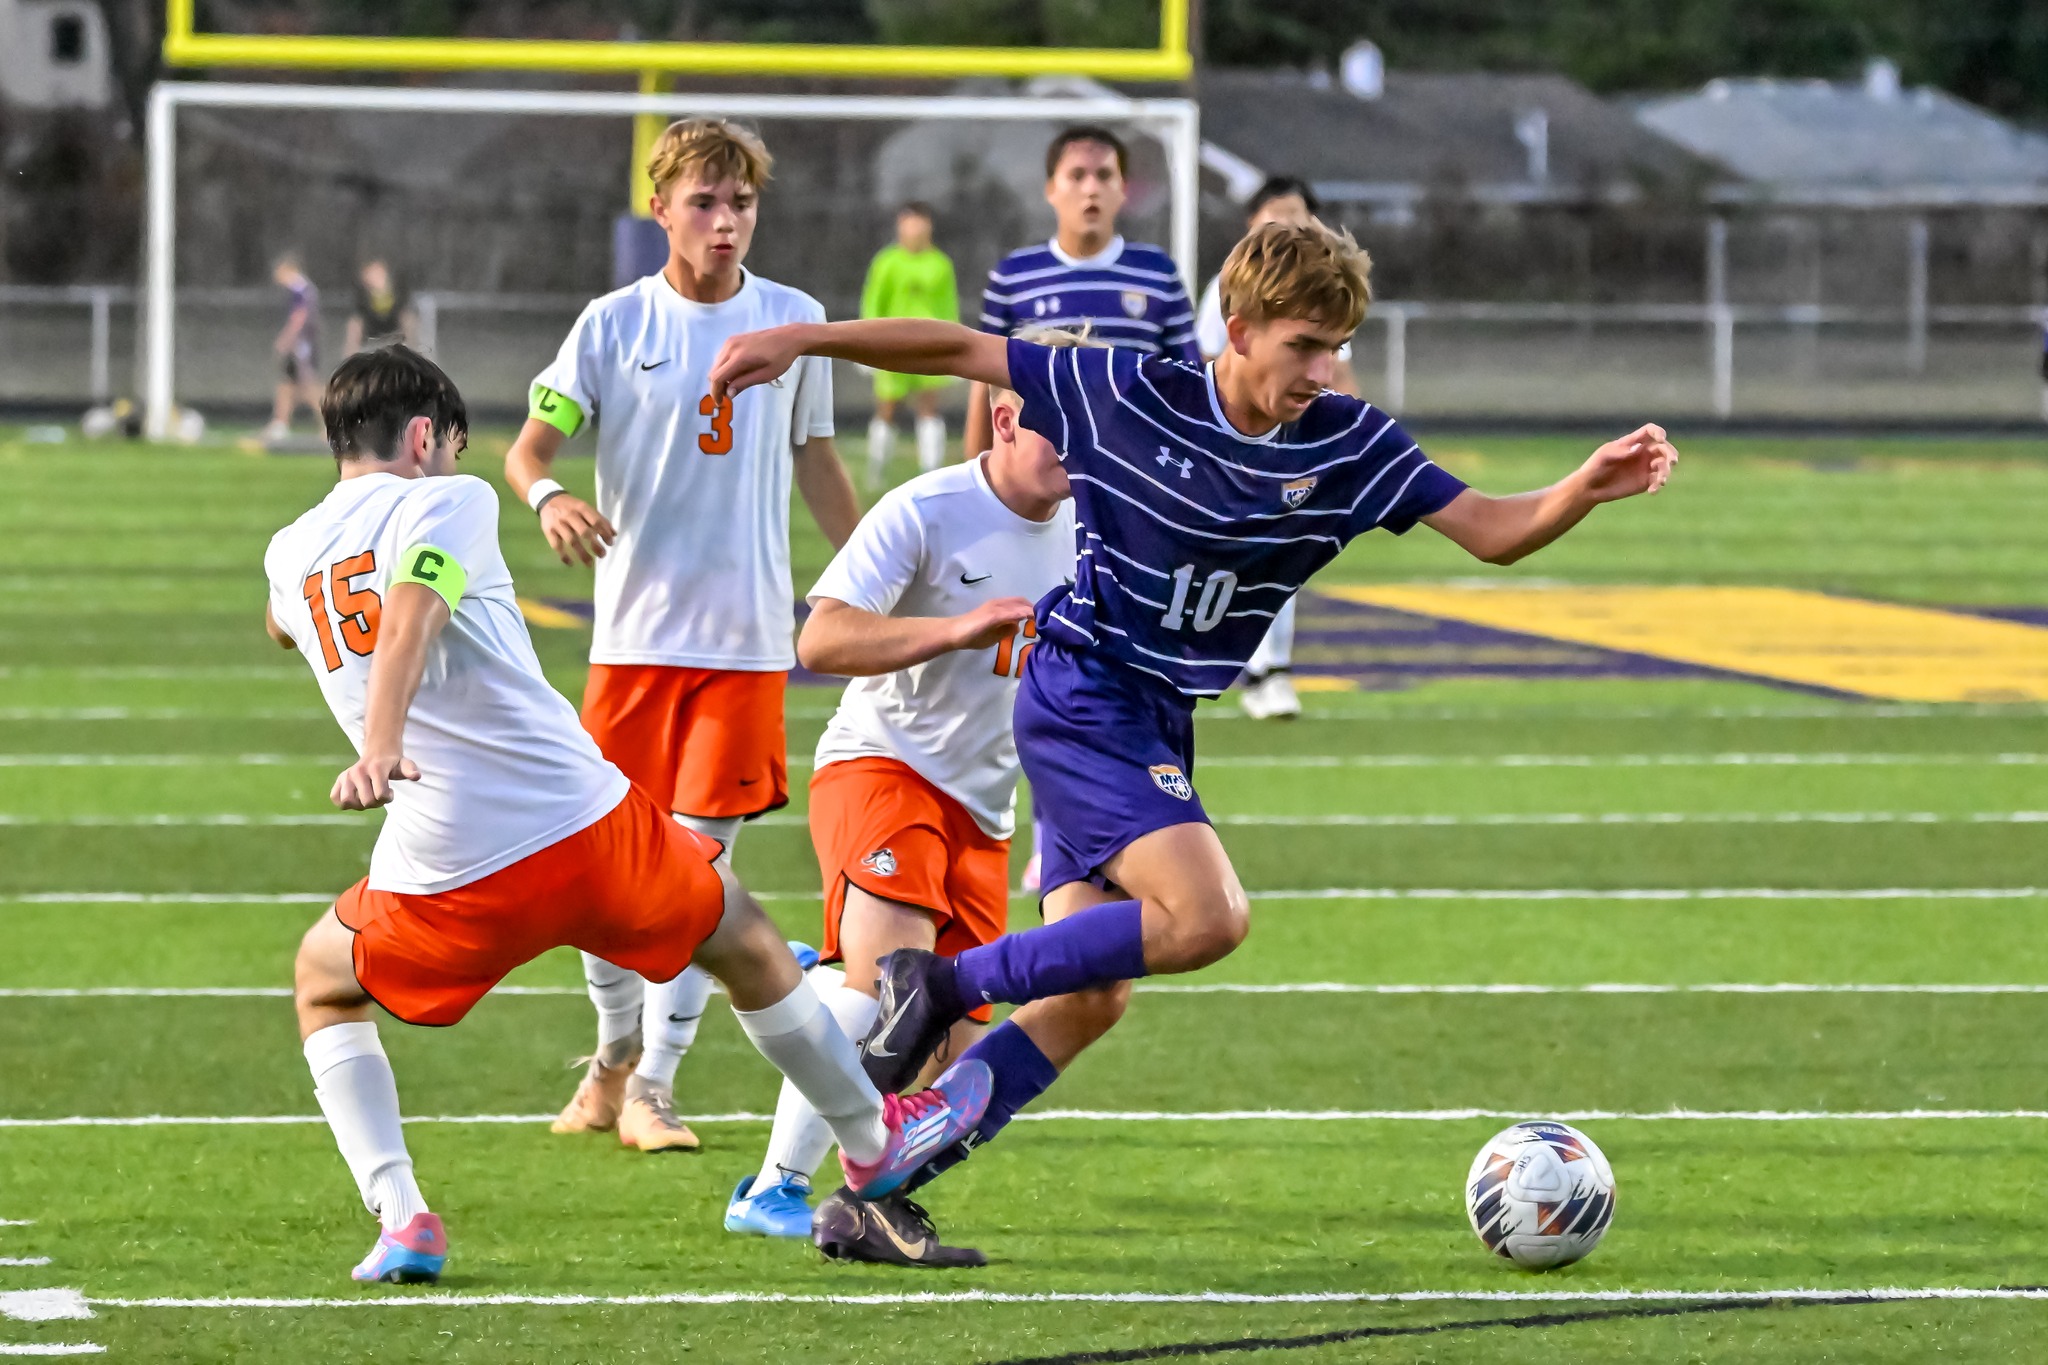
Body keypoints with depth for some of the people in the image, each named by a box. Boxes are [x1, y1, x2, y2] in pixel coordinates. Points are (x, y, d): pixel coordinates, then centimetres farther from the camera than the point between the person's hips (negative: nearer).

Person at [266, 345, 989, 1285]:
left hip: (443, 878, 2)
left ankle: (400, 1220, 10)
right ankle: (873, 1143, 41)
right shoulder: (446, 501, 0)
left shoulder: (289, 555, 14)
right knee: (745, 942, 24)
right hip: (587, 824, -2)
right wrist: (381, 746, -36)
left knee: (324, 987, 29)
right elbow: (410, 617, -22)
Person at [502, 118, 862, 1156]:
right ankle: (616, 1051, 24)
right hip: (635, 633, -1)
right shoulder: (614, 326, -1)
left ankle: (650, 1088, 2)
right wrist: (548, 496, -25)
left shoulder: (794, 321, 5)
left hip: (747, 635, 1)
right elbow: (529, 447, -2)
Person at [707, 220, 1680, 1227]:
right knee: (1207, 916, -26)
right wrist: (801, 342, -8)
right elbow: (959, 352, -5)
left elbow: (1493, 532, -2)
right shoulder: (1129, 397, -12)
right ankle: (947, 982, -12)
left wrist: (1588, 489, -21)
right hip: (1081, 697, -7)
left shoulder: (1347, 445, -1)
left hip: (1156, 725, 7)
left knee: (1087, 999, 3)